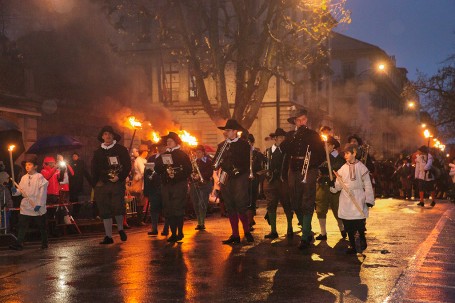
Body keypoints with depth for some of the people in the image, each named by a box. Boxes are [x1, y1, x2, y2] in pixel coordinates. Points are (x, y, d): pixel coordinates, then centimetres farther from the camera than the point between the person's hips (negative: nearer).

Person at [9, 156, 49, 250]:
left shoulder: (39, 177, -9)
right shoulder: (24, 178, 7)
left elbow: (43, 192, -13)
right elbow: (20, 191, 12)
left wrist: (39, 204, -19)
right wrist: (15, 191, -11)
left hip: (38, 207, -4)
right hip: (25, 206, 4)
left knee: (42, 226, 9)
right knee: (22, 226, -2)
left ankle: (44, 243, 23)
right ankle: (19, 243, -2)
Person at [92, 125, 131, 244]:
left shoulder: (121, 149, 6)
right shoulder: (98, 152, 15)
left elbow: (128, 165, 2)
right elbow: (94, 170, 17)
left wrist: (120, 177, -11)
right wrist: (96, 182, 4)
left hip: (117, 183, -3)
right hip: (102, 185, 3)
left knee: (117, 208, -13)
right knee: (105, 211, 1)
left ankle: (120, 229, 14)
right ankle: (108, 236, 7)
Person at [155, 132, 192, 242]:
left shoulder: (182, 154, 3)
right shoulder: (163, 155, 18)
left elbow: (188, 170, -5)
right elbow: (157, 168, 10)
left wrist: (176, 174, -16)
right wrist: (165, 169, -9)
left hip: (179, 185, -5)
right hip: (166, 185, 5)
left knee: (178, 208, -10)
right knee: (168, 210, 1)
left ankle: (180, 232, -2)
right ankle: (173, 233, 8)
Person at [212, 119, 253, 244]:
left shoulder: (244, 144, 1)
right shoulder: (222, 145, 14)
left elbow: (245, 163, -5)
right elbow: (216, 165, 11)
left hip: (239, 179, -4)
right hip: (225, 180, 4)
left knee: (241, 207, -11)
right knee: (230, 208, 4)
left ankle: (247, 232, 5)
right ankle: (235, 235, 10)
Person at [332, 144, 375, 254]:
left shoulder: (361, 167, -2)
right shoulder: (343, 168, 7)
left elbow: (367, 184, 0)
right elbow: (339, 185, 7)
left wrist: (369, 200, -4)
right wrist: (333, 186, -15)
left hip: (358, 200, -3)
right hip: (346, 200, 3)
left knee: (359, 224, -7)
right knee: (348, 225, 5)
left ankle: (362, 241, 21)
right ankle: (352, 246, 18)